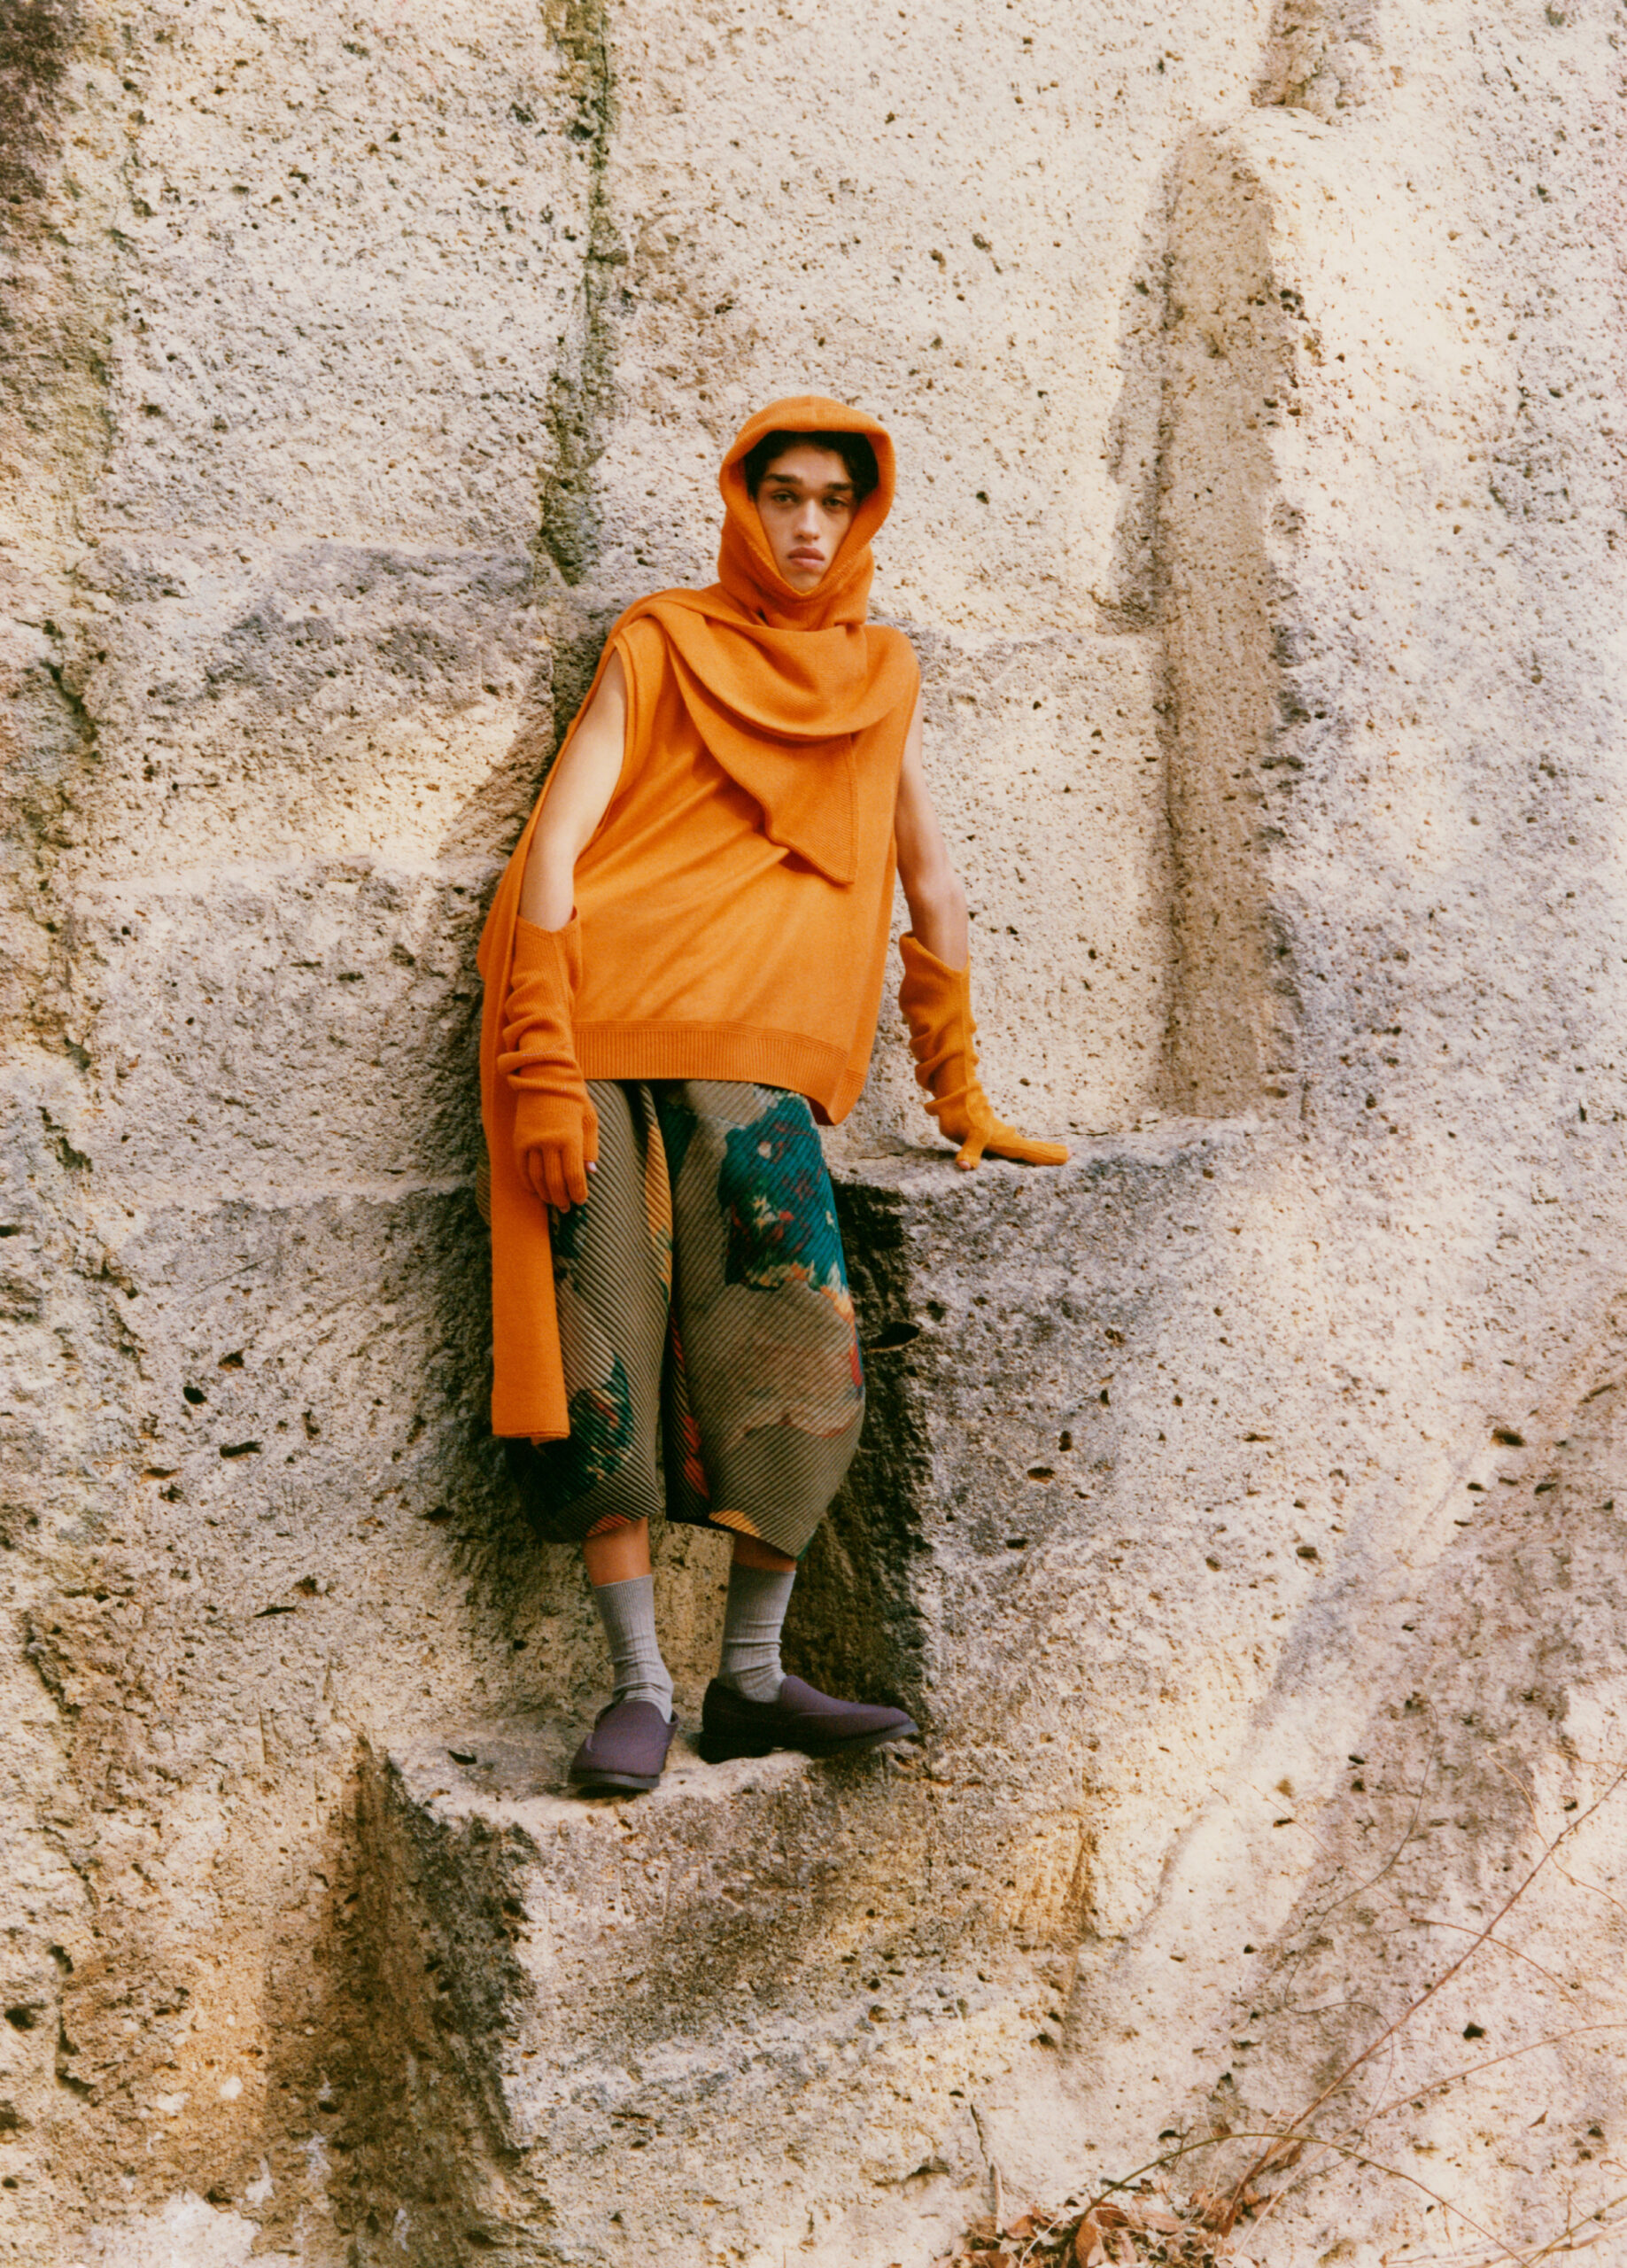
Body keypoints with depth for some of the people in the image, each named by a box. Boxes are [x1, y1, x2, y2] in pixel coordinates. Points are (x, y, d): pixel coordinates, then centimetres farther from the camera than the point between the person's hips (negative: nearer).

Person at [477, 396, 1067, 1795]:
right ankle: (641, 1690, -1)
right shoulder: (660, 644, 8)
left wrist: (962, 1101, 22)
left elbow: (930, 877, 23)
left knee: (802, 1358, -11)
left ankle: (751, 1680, 2)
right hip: (601, 1036, -2)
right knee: (607, 1355, -9)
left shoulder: (882, 671, 19)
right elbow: (556, 848, -1)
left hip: (753, 1059, 3)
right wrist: (541, 1070, -13)